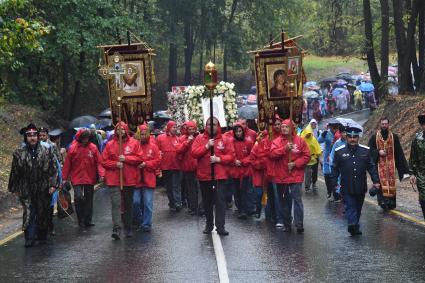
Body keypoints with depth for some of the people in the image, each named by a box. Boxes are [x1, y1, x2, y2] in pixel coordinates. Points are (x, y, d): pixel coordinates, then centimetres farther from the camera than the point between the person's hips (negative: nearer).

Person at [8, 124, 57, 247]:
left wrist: (52, 185, -5)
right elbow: (14, 172, 7)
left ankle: (42, 236, 23)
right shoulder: (19, 153, 3)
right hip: (26, 191, -1)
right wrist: (14, 188, 7)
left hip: (43, 190, 1)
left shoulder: (46, 152, 4)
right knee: (29, 214, -7)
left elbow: (53, 170, 4)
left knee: (43, 214, 8)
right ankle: (30, 238, -3)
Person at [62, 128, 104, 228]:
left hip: (90, 179, 2)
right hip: (77, 178, -2)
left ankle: (88, 220, 18)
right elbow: (67, 164, 0)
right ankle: (81, 219, 4)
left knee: (89, 199, 8)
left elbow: (99, 162, -2)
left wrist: (101, 174, -15)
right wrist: (65, 178, -1)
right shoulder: (73, 149, -3)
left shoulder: (93, 148, 0)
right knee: (78, 197, -13)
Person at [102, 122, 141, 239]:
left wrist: (126, 158, -14)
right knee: (116, 204, -12)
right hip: (114, 180, -1)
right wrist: (115, 164, -13)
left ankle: (128, 228, 22)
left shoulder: (134, 143, 3)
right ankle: (116, 229, -16)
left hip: (129, 179, 1)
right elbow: (104, 161, 3)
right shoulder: (110, 144, 4)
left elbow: (139, 158, -3)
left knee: (128, 204, 11)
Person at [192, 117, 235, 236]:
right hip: (204, 175, 2)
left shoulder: (225, 140, 3)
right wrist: (207, 146, -16)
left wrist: (219, 159, -15)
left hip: (219, 176, -2)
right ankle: (209, 224, 24)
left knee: (220, 201, -9)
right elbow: (194, 153, -6)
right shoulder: (200, 139, 5)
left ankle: (220, 226, -8)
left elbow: (231, 156, -1)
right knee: (207, 201, 11)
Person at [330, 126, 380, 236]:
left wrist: (376, 181, 1)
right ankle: (353, 225, -25)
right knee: (350, 206, -11)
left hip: (361, 187, 3)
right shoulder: (339, 151, 1)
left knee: (358, 208, 11)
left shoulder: (365, 151, 6)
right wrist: (334, 183, -1)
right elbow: (335, 169, 4)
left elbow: (371, 167, 8)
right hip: (347, 188, -3)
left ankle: (355, 227, 22)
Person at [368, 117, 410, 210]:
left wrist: (404, 169, 0)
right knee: (382, 182, -12)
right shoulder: (374, 137, 4)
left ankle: (391, 202, 11)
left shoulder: (394, 137, 5)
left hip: (391, 163, 1)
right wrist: (378, 152, -13)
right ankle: (383, 201, -15)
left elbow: (399, 152, 5)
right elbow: (370, 149, 7)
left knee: (391, 182, 2)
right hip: (380, 163, -1)